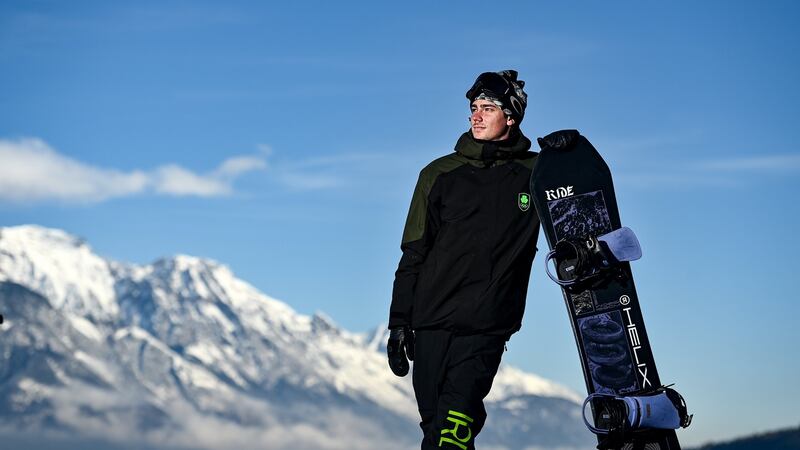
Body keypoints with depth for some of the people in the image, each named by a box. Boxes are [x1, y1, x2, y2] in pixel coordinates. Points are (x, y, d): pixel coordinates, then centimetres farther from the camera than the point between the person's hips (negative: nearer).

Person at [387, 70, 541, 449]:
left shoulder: (537, 174, 5)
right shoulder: (440, 174, 9)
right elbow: (413, 254, 10)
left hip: (487, 326, -3)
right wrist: (399, 322, 5)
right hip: (433, 320, 3)